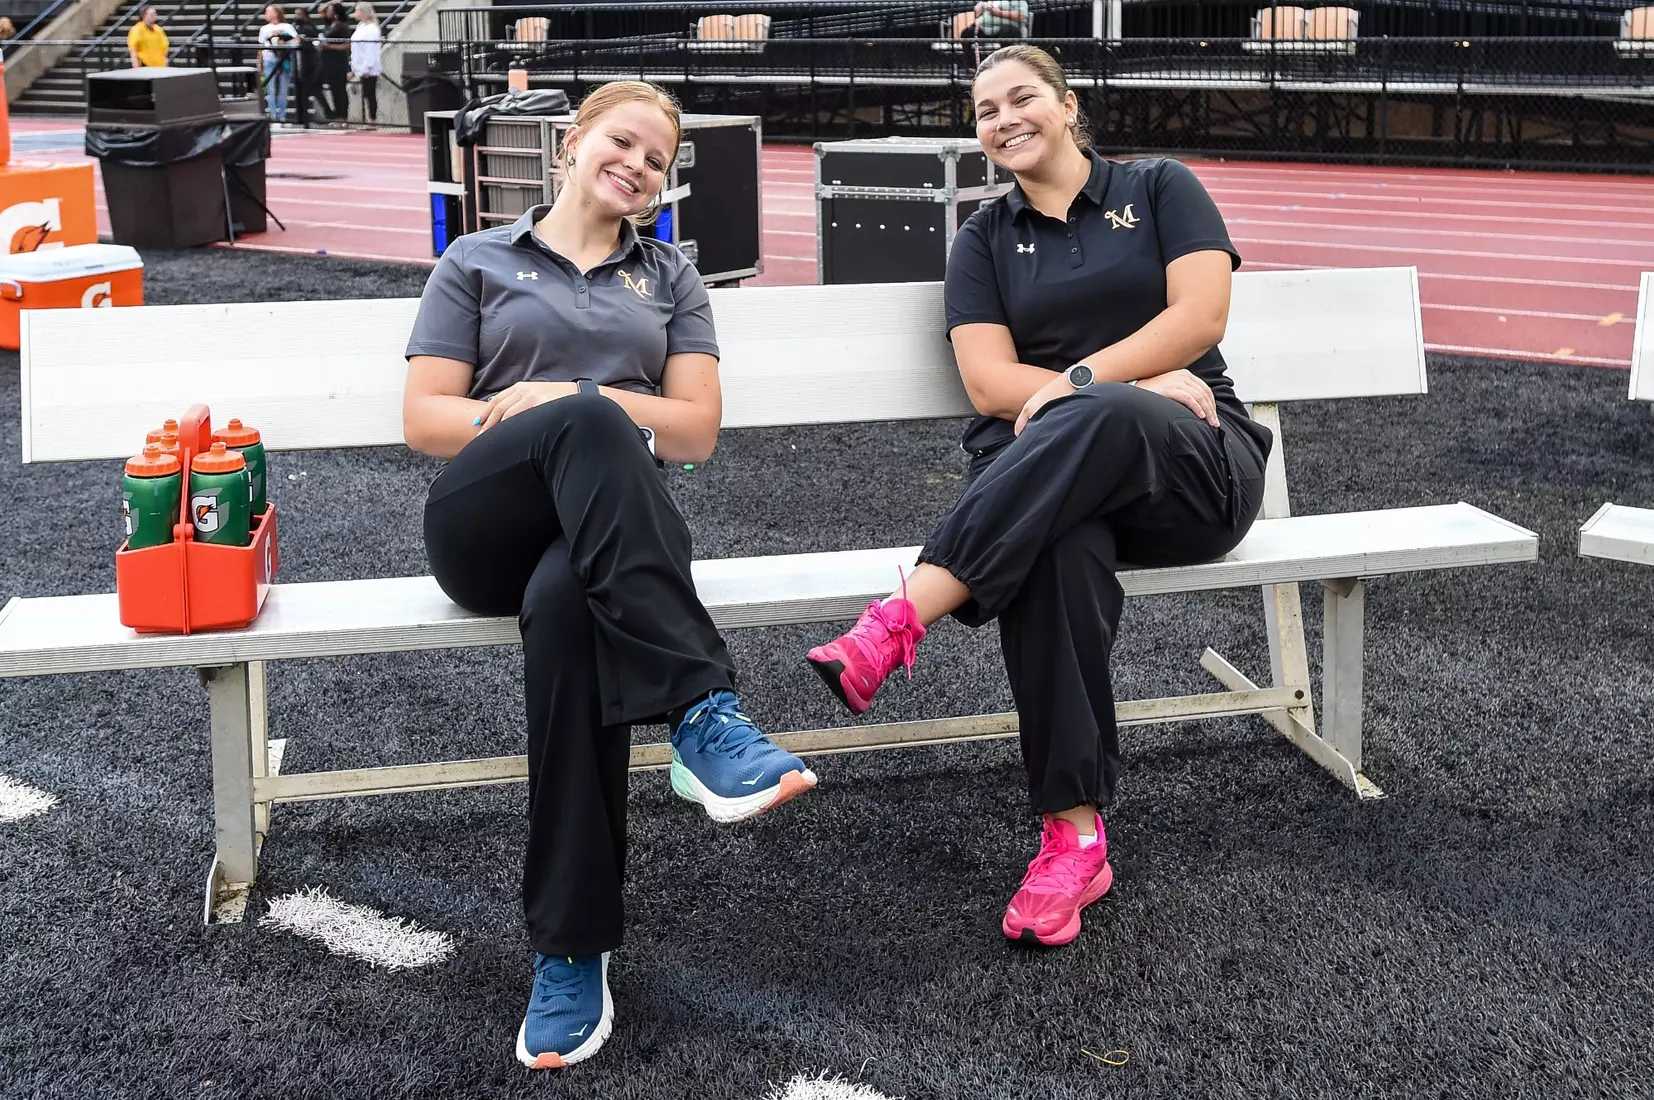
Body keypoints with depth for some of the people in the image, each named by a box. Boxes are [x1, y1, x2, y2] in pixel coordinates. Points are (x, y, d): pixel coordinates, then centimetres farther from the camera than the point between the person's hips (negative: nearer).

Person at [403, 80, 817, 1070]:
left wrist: (567, 399, -4)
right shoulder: (478, 264, 20)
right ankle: (704, 712, -47)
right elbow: (425, 420, 7)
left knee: (565, 602, -40)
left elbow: (697, 430, 12)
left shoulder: (670, 279, 25)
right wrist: (576, 418, -8)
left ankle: (573, 950, -38)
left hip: (609, 528, 1)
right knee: (588, 425, -38)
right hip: (482, 525, -1)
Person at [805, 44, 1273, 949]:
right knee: (1057, 547, -39)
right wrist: (1144, 382, -9)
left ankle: (898, 622, -45)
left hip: (1195, 464, -1)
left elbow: (1201, 314, -3)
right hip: (1043, 479, 1)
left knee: (1102, 423, -40)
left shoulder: (1160, 189, 12)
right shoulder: (983, 240, 17)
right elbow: (991, 386, 3)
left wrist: (1080, 383, -14)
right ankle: (1073, 836, -39)